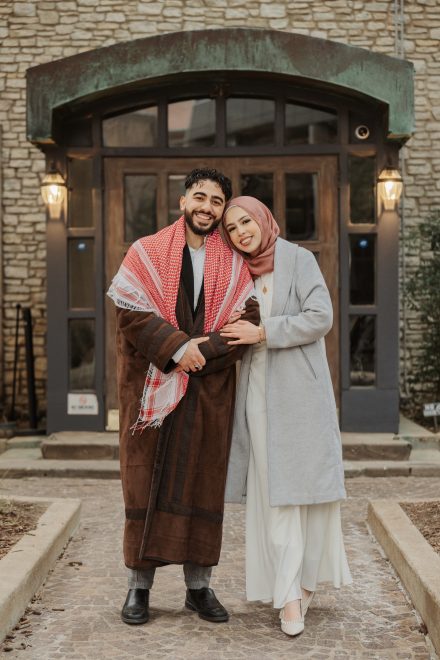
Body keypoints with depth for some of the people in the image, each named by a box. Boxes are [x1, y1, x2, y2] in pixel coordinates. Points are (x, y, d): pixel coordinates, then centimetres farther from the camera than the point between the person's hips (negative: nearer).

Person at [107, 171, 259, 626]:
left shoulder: (234, 265, 10)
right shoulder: (146, 253, 3)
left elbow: (247, 321, -1)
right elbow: (130, 312, -8)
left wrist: (200, 353, -14)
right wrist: (177, 348, -17)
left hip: (210, 392, 2)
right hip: (151, 388, -2)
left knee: (203, 484, 5)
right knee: (146, 483, 1)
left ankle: (198, 586, 15)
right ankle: (139, 585, 11)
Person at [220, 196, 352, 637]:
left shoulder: (298, 260, -2)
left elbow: (320, 318, -11)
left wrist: (264, 332, -14)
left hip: (300, 390, -4)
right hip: (259, 393, 4)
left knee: (302, 483, 0)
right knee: (272, 490, 1)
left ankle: (306, 577, 17)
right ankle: (291, 593, 6)